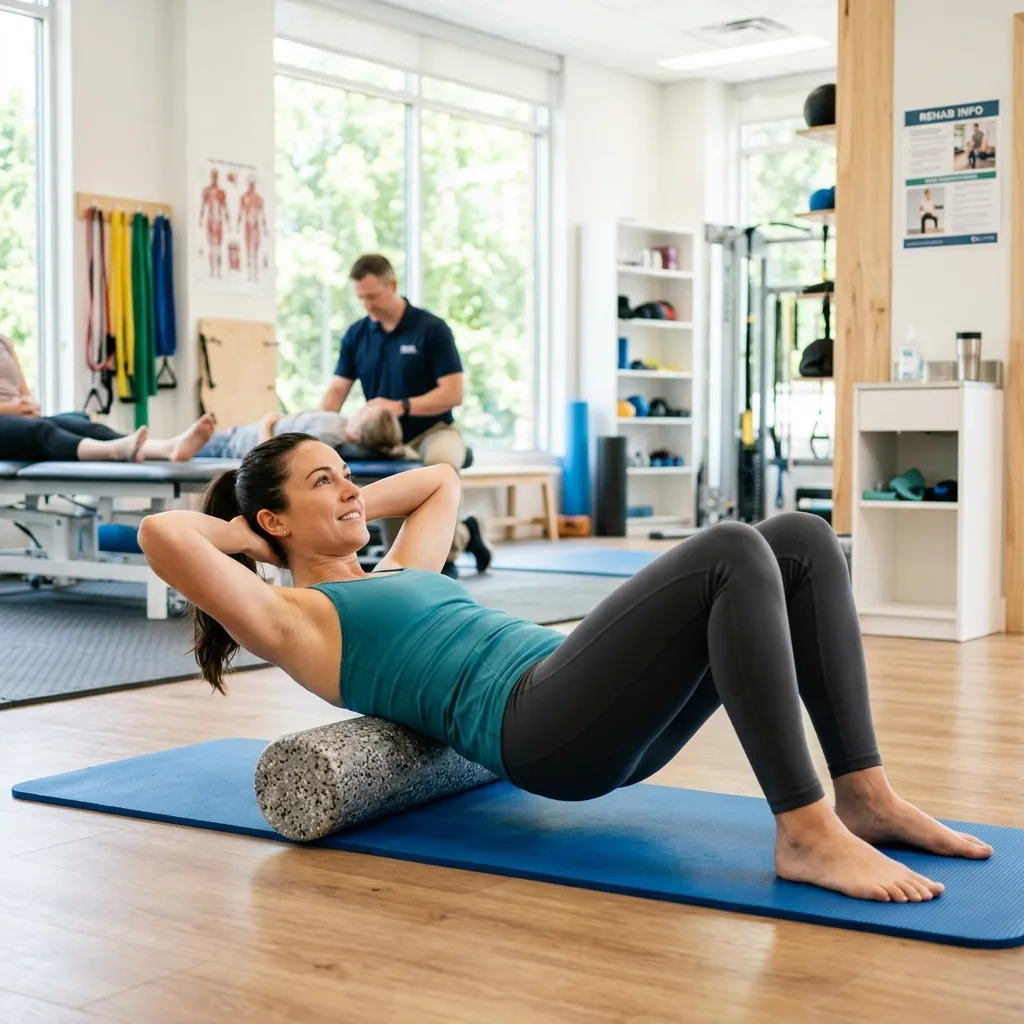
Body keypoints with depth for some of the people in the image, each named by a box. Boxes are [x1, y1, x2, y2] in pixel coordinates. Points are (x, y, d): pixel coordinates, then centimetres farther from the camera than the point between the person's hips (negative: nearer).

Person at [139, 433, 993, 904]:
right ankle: (806, 832, -27)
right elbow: (161, 533, -8)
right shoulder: (293, 620, 7)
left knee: (805, 540, -4)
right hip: (539, 726, -9)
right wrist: (239, 537, 10)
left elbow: (442, 480, 49)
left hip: (605, 721, 9)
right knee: (732, 554, -27)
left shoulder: (398, 574, 31)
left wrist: (354, 509, 38)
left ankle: (864, 793, -6)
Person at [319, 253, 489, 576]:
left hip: (432, 431, -5)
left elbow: (453, 393, -16)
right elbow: (337, 390, 2)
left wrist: (402, 407, -27)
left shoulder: (432, 329, -12)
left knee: (440, 463, -43)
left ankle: (446, 555, -23)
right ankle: (462, 534, 28)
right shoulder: (356, 335, 2)